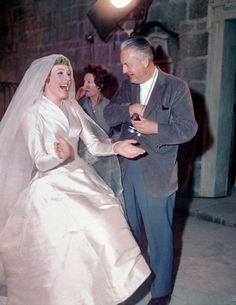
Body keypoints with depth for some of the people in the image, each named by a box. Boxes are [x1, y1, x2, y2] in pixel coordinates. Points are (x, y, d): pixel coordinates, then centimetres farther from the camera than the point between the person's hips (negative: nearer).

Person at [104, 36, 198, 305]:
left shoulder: (176, 87, -7)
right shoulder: (127, 84, 7)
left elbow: (188, 128, -10)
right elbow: (108, 114, 2)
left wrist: (155, 128, -21)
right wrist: (129, 108, -16)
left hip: (157, 173, -5)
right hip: (128, 169, 5)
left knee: (159, 234, 5)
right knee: (130, 230, 19)